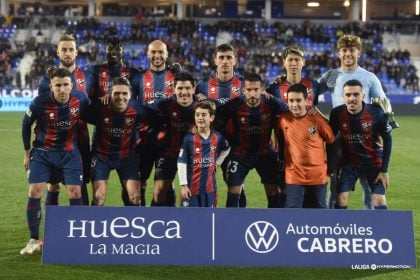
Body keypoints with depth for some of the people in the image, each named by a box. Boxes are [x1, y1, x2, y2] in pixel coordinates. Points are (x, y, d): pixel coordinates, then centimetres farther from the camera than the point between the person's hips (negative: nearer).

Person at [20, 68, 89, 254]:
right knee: (34, 192, -9)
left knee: (75, 192, -5)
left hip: (69, 152, 1)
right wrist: (27, 152, 5)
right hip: (42, 152, -1)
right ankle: (34, 241, 3)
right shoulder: (40, 103, -19)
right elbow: (26, 125, -1)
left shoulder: (81, 99, -16)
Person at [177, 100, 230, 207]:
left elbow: (226, 149, 22)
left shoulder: (217, 137, -1)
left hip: (209, 186, 4)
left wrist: (217, 162, 10)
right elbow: (181, 163, -10)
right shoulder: (189, 138, -12)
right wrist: (183, 185, -12)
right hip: (191, 187, -3)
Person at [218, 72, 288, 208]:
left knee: (274, 192, 2)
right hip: (240, 154, -1)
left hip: (266, 153, 1)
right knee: (233, 191, -2)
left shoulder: (272, 104, -18)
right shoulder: (234, 105, -20)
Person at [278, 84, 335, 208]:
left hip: (318, 175, 0)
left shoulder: (317, 119, -11)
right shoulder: (283, 119, -6)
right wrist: (281, 162, 14)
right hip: (293, 176, 0)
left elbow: (332, 141, 2)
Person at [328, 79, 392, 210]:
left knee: (379, 200, -9)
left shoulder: (376, 112, -20)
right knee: (341, 198, -8)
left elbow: (387, 139, -8)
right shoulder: (337, 113, -17)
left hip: (374, 163, -1)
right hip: (349, 163, 1)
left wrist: (384, 170, -10)